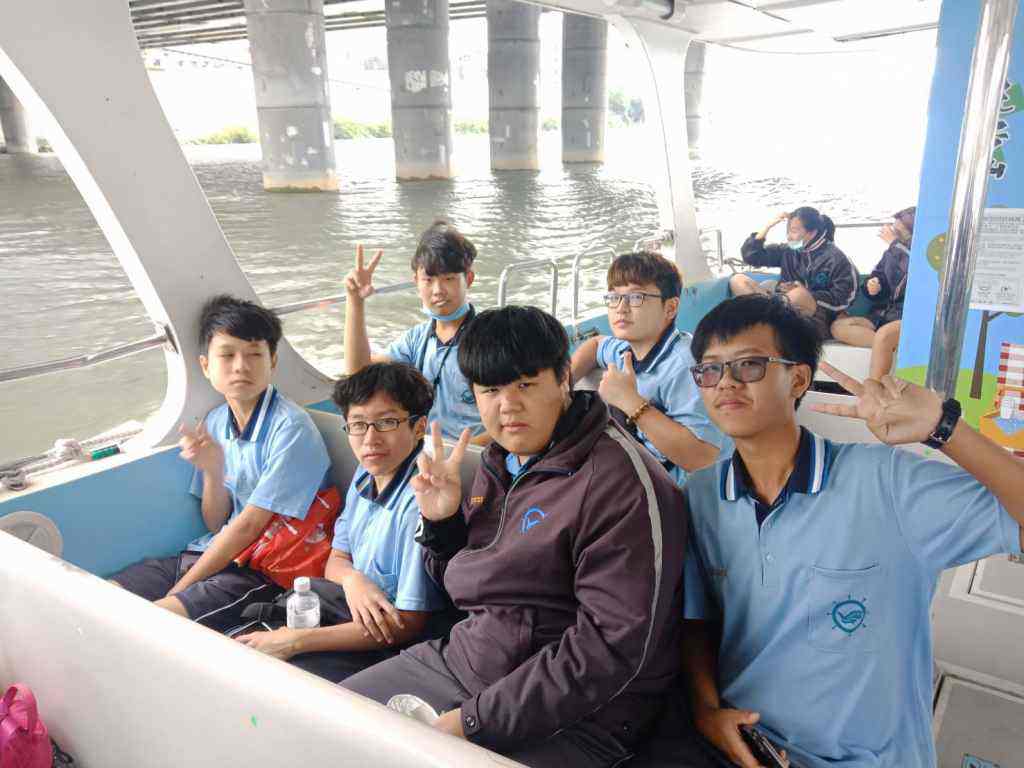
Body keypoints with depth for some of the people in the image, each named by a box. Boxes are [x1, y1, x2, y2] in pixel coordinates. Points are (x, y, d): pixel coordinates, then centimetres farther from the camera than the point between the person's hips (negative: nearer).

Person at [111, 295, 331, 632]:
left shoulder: (290, 427, -17)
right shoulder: (214, 423, 5)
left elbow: (249, 524, -15)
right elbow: (216, 524, 8)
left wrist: (181, 588, -9)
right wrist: (212, 470, -12)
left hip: (265, 572, -7)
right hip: (216, 553, 7)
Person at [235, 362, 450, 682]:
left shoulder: (420, 501, -26)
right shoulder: (366, 475, 2)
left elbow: (408, 625, -23)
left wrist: (294, 641, -18)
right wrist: (352, 578, -15)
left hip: (386, 650, -7)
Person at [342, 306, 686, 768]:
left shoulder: (620, 480, -20)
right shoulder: (499, 463, 5)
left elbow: (612, 647, -24)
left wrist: (472, 720, -21)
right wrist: (441, 520, -5)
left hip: (570, 715, -7)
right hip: (461, 659, 7)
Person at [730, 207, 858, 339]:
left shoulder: (835, 258, -3)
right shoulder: (789, 251, 11)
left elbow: (842, 299, -8)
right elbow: (751, 256, 10)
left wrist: (806, 295, -16)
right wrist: (768, 226, 0)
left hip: (816, 320, -5)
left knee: (799, 294, -40)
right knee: (737, 280, -11)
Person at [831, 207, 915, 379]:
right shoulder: (892, 253, 9)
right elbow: (879, 276, 19)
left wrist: (895, 243, -20)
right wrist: (872, 286, -6)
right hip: (885, 314, 7)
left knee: (883, 336, -38)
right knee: (838, 326, -13)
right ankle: (893, 344, -27)